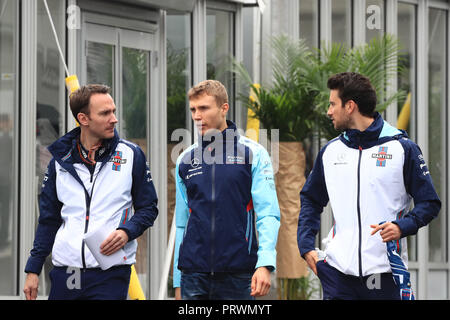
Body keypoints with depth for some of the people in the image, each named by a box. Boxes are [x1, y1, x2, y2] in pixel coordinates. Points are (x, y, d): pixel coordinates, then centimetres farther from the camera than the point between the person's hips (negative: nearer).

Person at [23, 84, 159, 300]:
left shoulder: (130, 155, 4)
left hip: (111, 273, -2)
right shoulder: (60, 160, 9)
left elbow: (148, 208, 9)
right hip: (64, 271, 2)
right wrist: (33, 270, 10)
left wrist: (126, 232, -11)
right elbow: (48, 220, 15)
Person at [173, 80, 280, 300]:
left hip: (238, 273, -2)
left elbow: (268, 214, -5)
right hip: (193, 272, 3)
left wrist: (265, 265, -18)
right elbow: (181, 223, 15)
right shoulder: (185, 160, 11)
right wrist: (178, 281, 12)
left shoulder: (253, 153, 1)